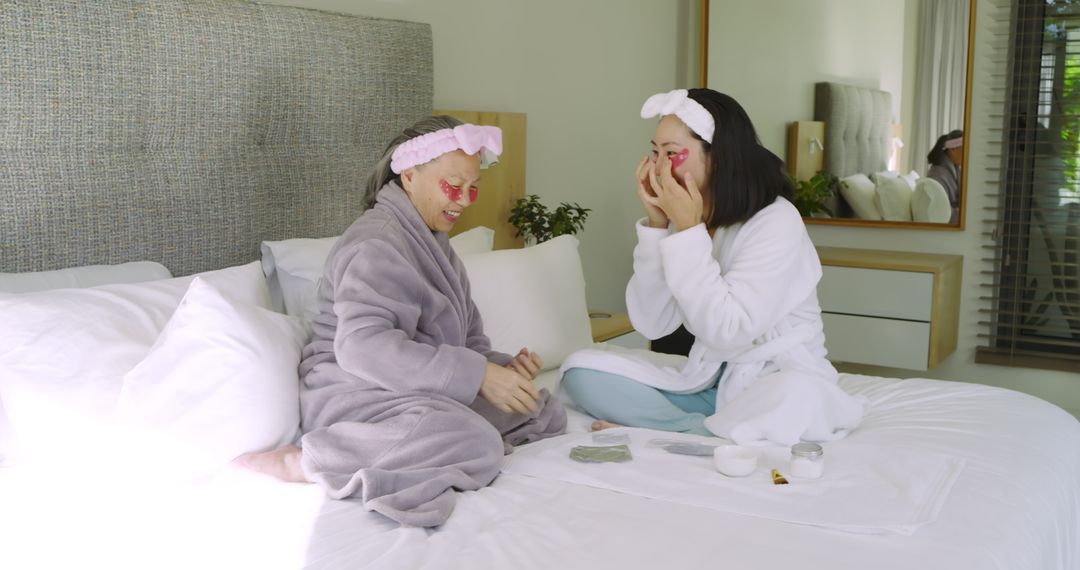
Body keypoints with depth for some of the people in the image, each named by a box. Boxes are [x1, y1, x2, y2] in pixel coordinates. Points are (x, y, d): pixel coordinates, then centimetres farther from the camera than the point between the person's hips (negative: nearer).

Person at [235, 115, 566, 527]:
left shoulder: (432, 242, 17)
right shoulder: (376, 242, -14)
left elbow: (465, 340, 14)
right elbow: (361, 346, -29)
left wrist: (502, 367, -9)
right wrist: (476, 374, -30)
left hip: (420, 390, 10)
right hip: (354, 390, -10)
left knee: (546, 413, 1)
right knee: (476, 447, -34)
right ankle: (303, 463, -26)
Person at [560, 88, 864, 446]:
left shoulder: (777, 222, -18)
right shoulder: (688, 220, -1)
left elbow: (726, 331, -27)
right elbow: (651, 324, -8)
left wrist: (688, 231, -24)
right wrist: (657, 224, -15)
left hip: (777, 379, -5)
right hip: (707, 376, 5)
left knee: (798, 398, -40)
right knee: (581, 369, -11)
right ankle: (707, 428, -21)